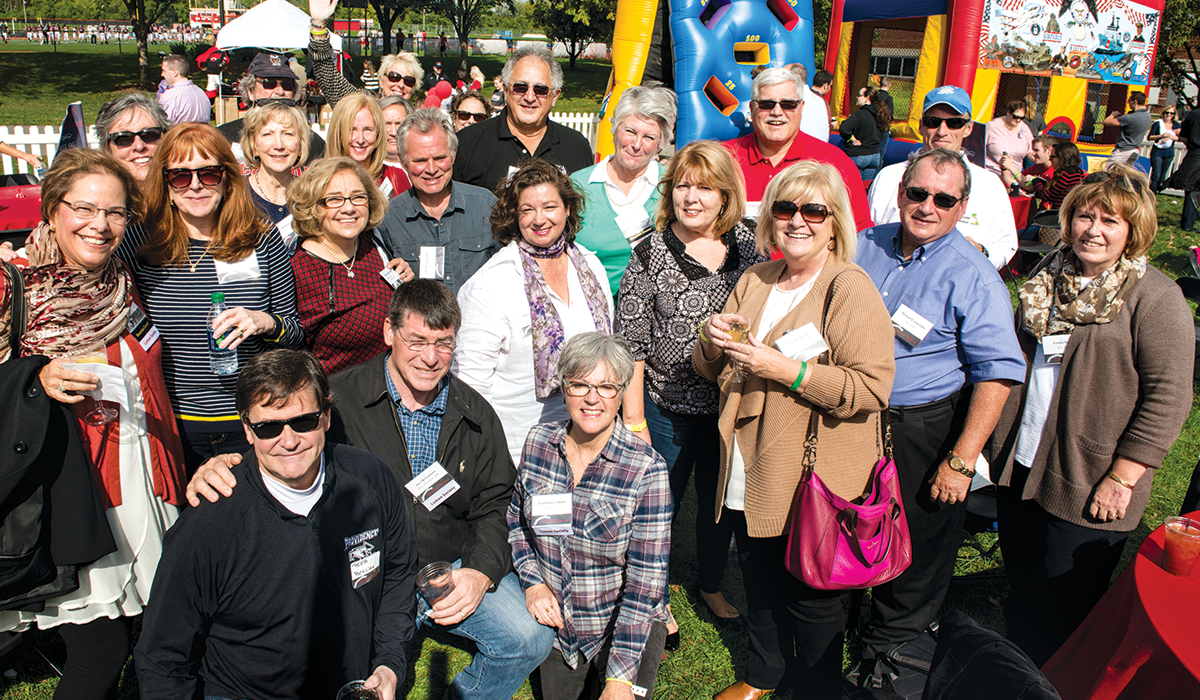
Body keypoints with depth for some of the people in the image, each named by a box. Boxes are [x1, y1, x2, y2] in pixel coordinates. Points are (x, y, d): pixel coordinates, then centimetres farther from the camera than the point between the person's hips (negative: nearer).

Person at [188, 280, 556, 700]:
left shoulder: (477, 415, 6)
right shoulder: (340, 399, -5)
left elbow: (495, 507, 10)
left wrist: (480, 572, -7)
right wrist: (219, 467, -29)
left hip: (454, 567, 3)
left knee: (530, 639, -18)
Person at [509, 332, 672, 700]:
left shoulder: (647, 470, -21)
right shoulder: (538, 443, -8)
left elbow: (645, 582, -20)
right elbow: (517, 519, 9)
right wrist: (532, 582, -7)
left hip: (627, 628, -3)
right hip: (557, 625, 4)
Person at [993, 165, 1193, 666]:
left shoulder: (1155, 297, -12)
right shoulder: (1049, 278, 8)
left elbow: (1168, 398, -16)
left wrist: (1121, 479, -17)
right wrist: (999, 441, 16)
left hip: (1088, 486, -6)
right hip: (1021, 467, 6)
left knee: (1060, 616, 7)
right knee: (1020, 591, 21)